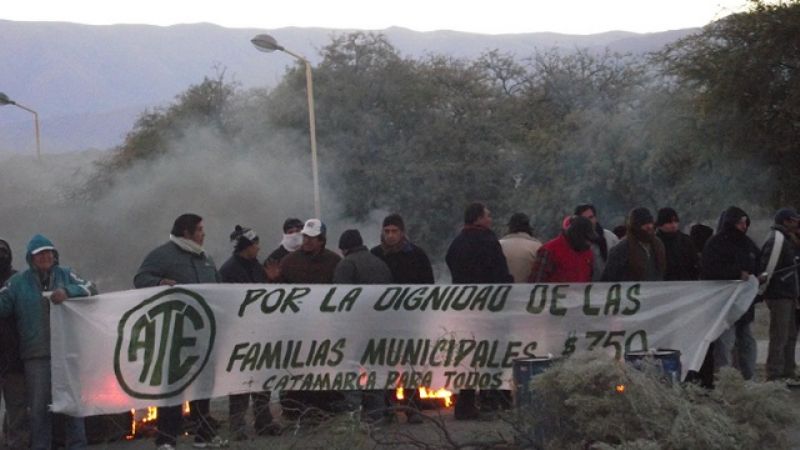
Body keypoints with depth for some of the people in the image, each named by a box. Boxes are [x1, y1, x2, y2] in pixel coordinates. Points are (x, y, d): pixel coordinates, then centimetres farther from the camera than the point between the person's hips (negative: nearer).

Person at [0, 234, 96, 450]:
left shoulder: (65, 275, 9)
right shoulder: (18, 282, 8)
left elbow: (90, 289, -2)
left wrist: (67, 292, -17)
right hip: (36, 356, -1)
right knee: (39, 406, 1)